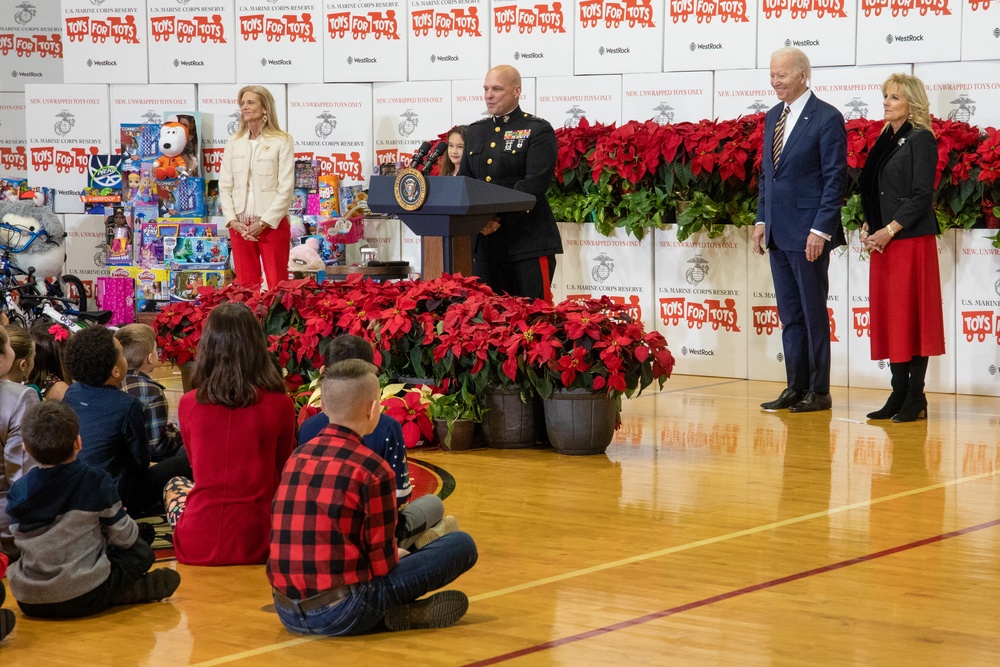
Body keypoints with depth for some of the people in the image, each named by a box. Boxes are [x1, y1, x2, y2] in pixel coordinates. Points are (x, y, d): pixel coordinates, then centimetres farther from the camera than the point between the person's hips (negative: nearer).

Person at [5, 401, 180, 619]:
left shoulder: (18, 490, -2)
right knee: (141, 552, 19)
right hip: (83, 599, -2)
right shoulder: (96, 482, -9)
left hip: (28, 602, 3)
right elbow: (123, 538, -1)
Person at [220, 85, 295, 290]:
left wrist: (264, 223, -13)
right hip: (240, 225, 4)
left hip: (272, 224, -4)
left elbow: (286, 188, -7)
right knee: (245, 285, 5)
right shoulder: (234, 143, 10)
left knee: (277, 285, -4)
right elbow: (225, 186, 8)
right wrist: (232, 220, -5)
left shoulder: (282, 141, -3)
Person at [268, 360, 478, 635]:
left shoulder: (297, 457, 10)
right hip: (341, 614, -7)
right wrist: (396, 556, 18)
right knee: (461, 545, 1)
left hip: (287, 612, 7)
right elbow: (383, 563, -6)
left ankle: (395, 610, 10)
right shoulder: (372, 469, -10)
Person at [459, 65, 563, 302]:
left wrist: (499, 217, -22)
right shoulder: (475, 131, 18)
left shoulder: (538, 131, -2)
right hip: (485, 243, 6)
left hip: (527, 244, -6)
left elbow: (535, 184, -13)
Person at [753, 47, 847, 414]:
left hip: (808, 235, -7)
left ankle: (819, 391, 6)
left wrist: (820, 231, -17)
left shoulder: (827, 119, -9)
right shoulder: (772, 118, 14)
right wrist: (761, 220, 11)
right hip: (778, 233, 7)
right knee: (790, 315, 11)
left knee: (813, 313, 0)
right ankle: (796, 387, 17)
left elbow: (835, 179, -12)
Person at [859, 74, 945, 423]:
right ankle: (899, 393, 10)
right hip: (882, 241, 8)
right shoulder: (886, 140, 16)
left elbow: (922, 195, -13)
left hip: (911, 240, -8)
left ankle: (916, 398, -2)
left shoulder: (920, 139, -6)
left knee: (912, 315, -6)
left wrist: (890, 230, -17)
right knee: (889, 316, 6)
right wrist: (867, 228, 3)